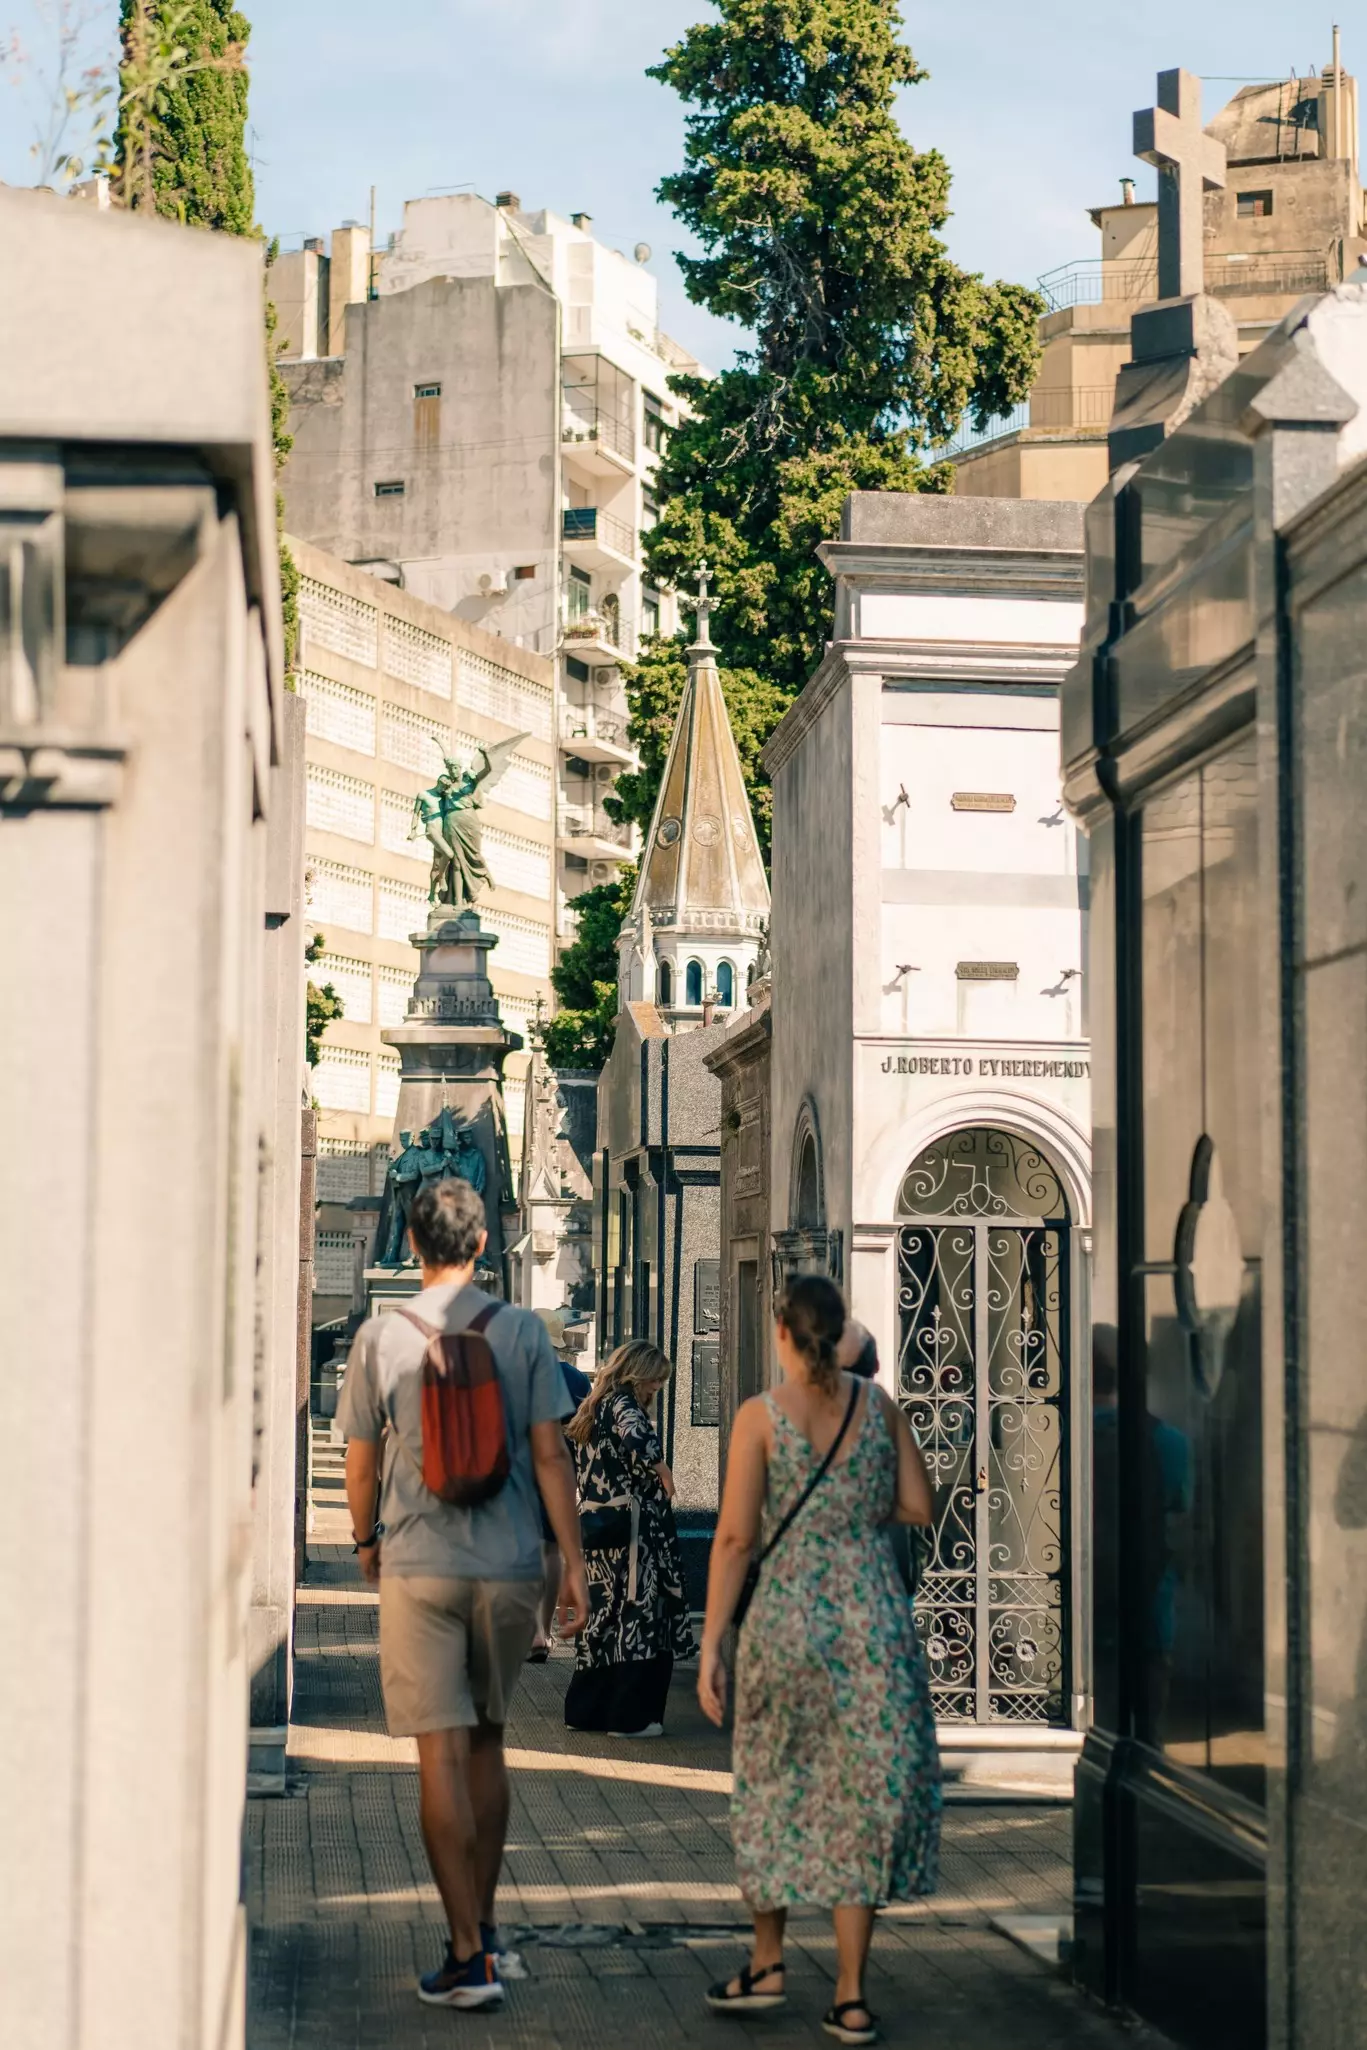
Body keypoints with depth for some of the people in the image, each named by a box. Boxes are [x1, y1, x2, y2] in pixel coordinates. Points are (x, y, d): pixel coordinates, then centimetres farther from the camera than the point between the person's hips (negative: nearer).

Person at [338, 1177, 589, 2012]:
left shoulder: (381, 1337, -2)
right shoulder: (523, 1331, -1)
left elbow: (361, 1459, 5)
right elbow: (549, 1454, -4)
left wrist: (367, 1541, 23)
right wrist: (575, 1560, 2)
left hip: (419, 1567, -2)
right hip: (510, 1567, 2)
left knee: (442, 1755, -2)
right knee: (486, 1742, 18)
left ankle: (469, 1956, -4)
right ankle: (484, 1932, 26)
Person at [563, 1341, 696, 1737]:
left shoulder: (592, 1410, 17)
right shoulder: (622, 1404, -10)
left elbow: (575, 1467, 25)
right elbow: (638, 1440, -32)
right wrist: (664, 1473, -21)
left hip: (597, 1527, 9)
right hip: (631, 1529, -9)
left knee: (605, 1615, 14)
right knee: (639, 1616, -5)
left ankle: (587, 1709, 17)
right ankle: (630, 1716, -4)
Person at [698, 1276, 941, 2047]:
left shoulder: (760, 1416, -7)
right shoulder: (879, 1403, 2)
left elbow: (735, 1537, -9)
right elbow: (920, 1507, 6)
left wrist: (710, 1647, -6)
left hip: (788, 1615, -2)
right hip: (875, 1614, 2)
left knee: (776, 1787, 18)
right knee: (866, 1794, 6)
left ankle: (768, 1964, 24)